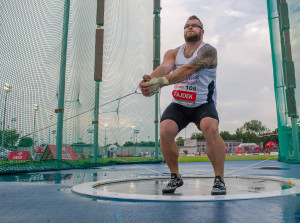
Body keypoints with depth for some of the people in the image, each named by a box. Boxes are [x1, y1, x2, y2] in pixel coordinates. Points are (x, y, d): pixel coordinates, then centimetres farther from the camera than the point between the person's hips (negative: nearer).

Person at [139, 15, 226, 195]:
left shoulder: (208, 51, -8)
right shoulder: (173, 53, 7)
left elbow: (188, 69, -27)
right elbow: (164, 67, -16)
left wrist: (161, 81, -42)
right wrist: (150, 80, -40)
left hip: (203, 104, -3)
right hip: (179, 105, 3)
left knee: (210, 128, -31)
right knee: (165, 131, -21)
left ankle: (219, 179, -13)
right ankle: (175, 177, 2)